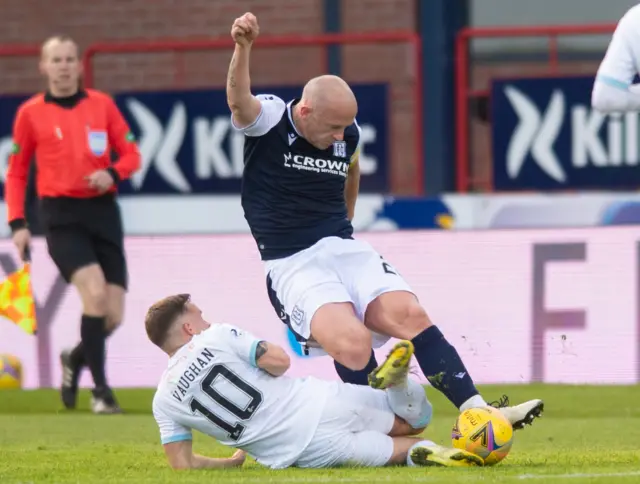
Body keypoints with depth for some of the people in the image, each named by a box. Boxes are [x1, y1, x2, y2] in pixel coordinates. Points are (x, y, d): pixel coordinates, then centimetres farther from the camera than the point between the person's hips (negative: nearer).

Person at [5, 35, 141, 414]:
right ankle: (101, 389, -15)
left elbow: (131, 154, 10)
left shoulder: (102, 105, 8)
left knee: (113, 315, -1)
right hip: (61, 215, -3)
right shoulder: (31, 112, 4)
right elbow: (17, 172, 10)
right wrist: (18, 223, 1)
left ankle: (75, 360, 32)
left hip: (103, 211, 3)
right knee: (95, 292, -25)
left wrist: (113, 173, -12)